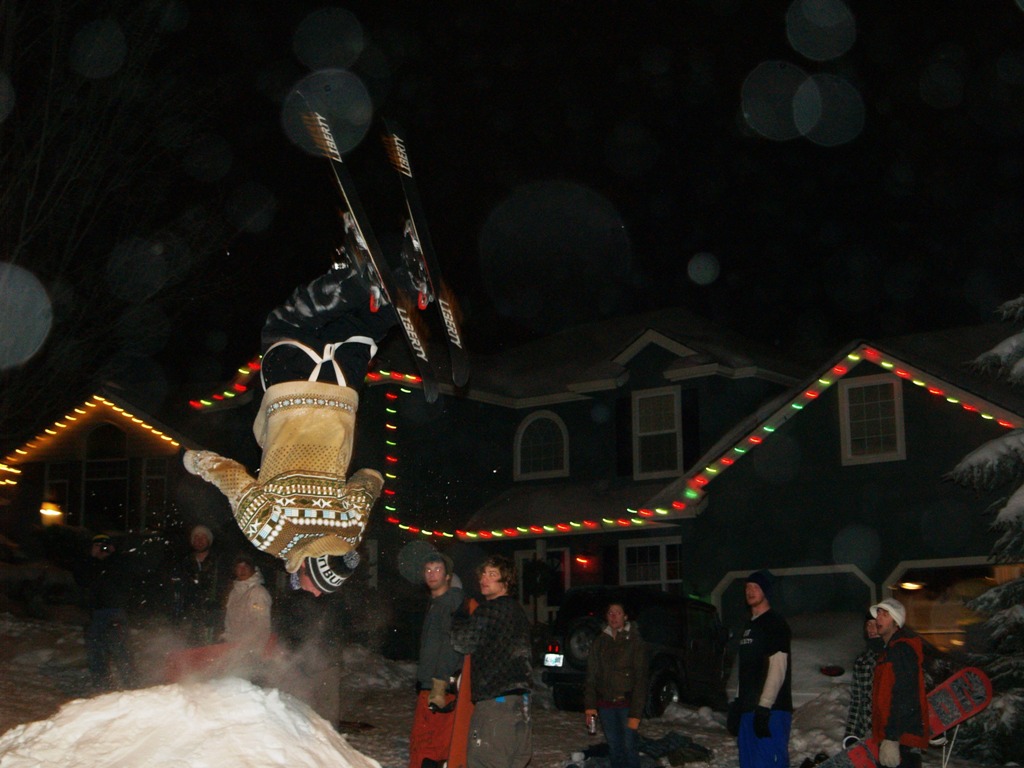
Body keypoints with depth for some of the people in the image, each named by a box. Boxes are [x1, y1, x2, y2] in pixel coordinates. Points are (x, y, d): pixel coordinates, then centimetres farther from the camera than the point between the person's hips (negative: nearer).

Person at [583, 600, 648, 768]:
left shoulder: (634, 641, -4)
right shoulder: (600, 642, 9)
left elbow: (640, 678, -8)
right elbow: (592, 675, 8)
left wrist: (635, 713, -13)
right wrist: (590, 705, 0)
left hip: (627, 702, -4)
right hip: (606, 703, 4)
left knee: (629, 746, -6)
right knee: (614, 748, 7)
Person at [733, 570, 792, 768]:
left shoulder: (775, 624, -8)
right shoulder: (749, 626, 20)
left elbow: (778, 669, -16)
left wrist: (764, 707, -22)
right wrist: (738, 704, 19)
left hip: (770, 710, -9)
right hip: (749, 709, 9)